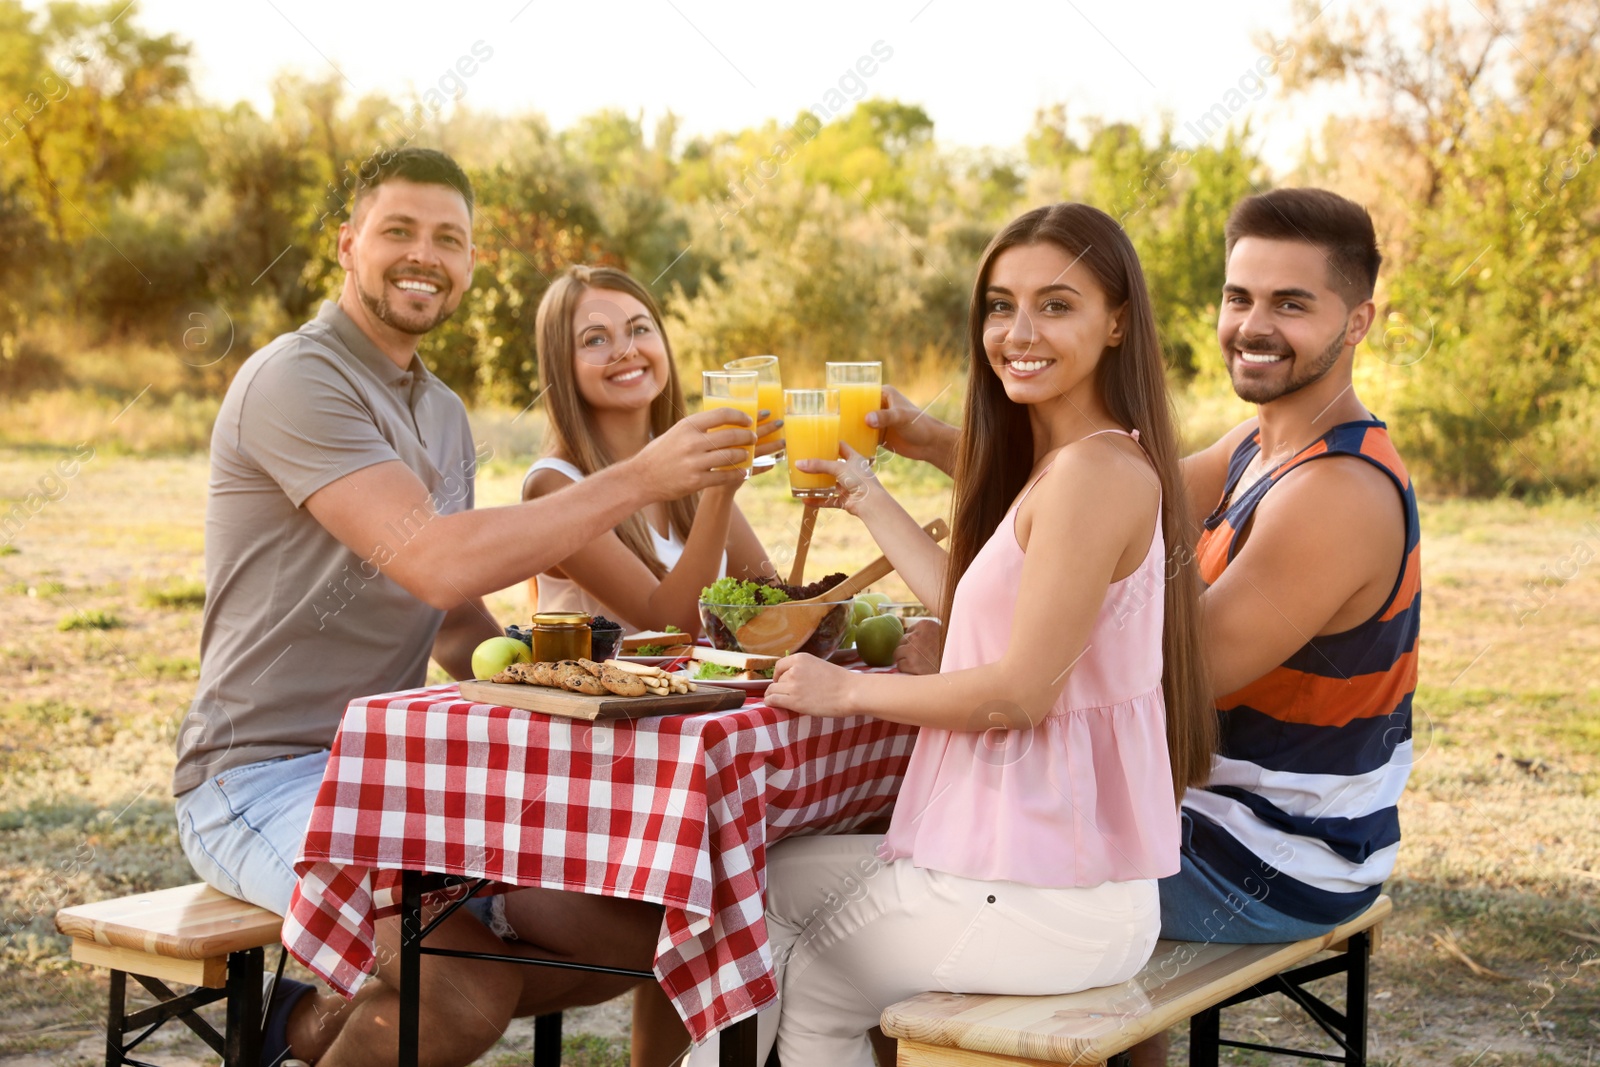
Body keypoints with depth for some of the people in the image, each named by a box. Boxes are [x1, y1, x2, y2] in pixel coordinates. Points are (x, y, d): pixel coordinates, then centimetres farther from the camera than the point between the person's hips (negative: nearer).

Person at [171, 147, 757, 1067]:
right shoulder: (297, 380, -13)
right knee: (470, 992, -30)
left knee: (633, 929, -6)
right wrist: (638, 481, -25)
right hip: (264, 777, -9)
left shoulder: (443, 413, 16)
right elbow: (435, 565, -26)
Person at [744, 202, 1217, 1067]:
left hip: (1045, 899, -10)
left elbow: (1018, 690, -23)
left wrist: (848, 690, -10)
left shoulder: (1096, 469, -21)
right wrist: (863, 494, 25)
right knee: (775, 876, 21)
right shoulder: (1062, 463, 11)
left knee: (806, 989, 14)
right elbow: (967, 602, 17)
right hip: (1033, 856, 10)